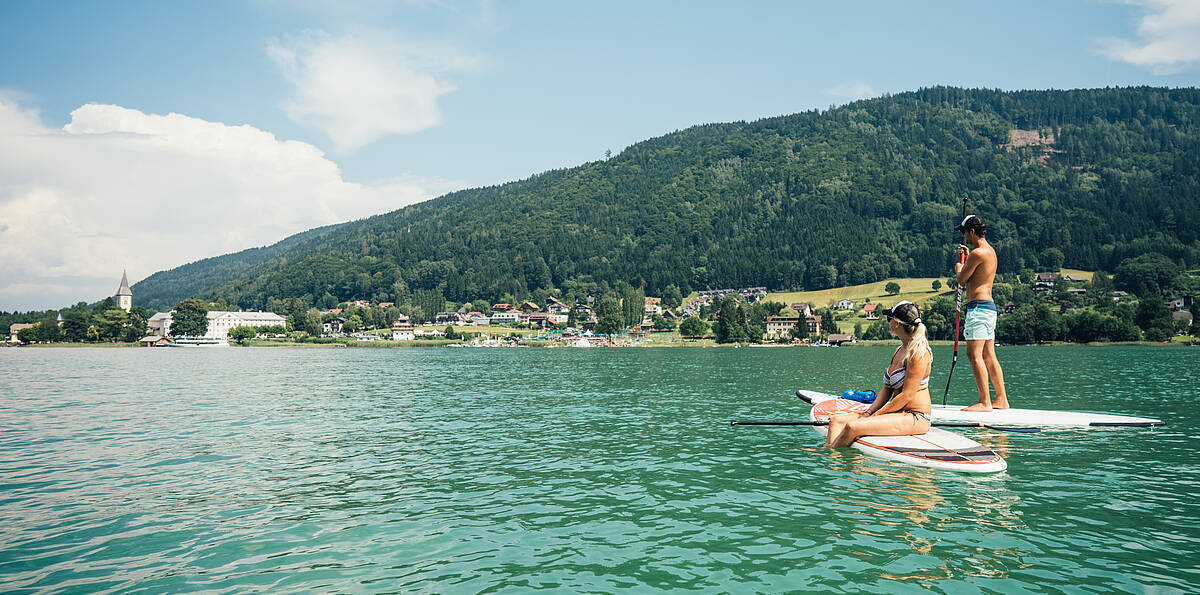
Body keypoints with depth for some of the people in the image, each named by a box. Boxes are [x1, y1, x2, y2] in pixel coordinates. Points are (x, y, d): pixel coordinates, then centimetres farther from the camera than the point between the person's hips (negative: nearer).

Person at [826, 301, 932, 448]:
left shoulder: (918, 353, -15)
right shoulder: (899, 350, 14)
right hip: (898, 413, 9)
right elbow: (887, 390, 15)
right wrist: (868, 413, 2)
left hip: (915, 418, -9)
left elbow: (907, 396, -18)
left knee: (852, 427, -27)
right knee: (836, 421, -4)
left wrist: (875, 415, -14)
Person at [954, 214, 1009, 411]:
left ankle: (984, 402, -11)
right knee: (989, 356, 13)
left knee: (974, 355, -10)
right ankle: (1001, 400, 17)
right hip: (990, 307, 10)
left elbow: (962, 279, -7)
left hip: (978, 306, -10)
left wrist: (958, 267, 13)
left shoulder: (978, 252, -13)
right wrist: (966, 258, 25)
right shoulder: (991, 251, 18)